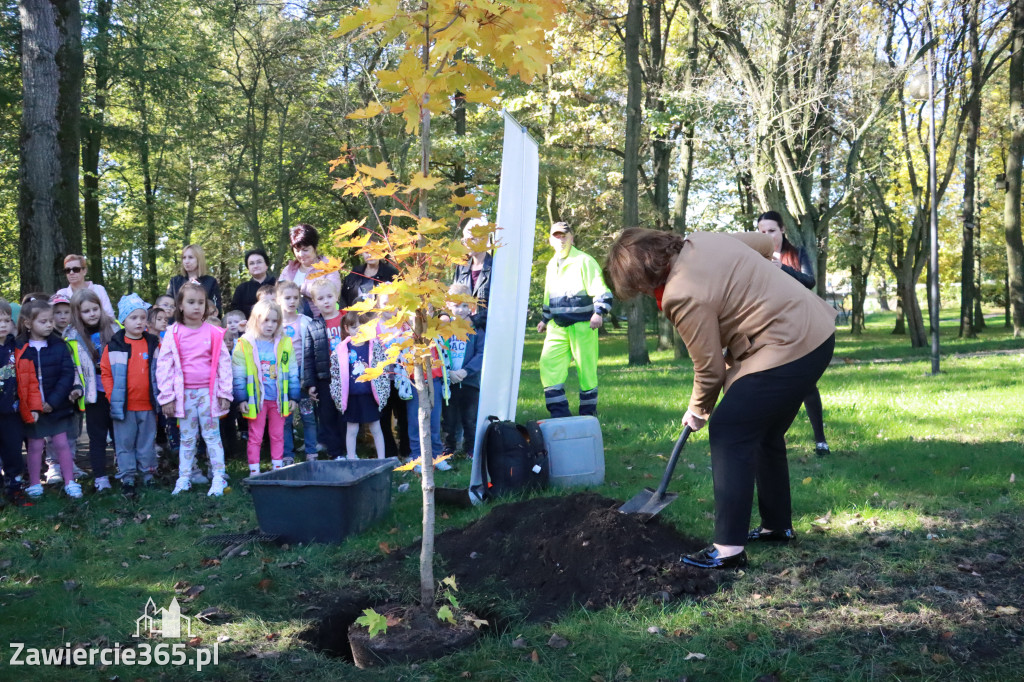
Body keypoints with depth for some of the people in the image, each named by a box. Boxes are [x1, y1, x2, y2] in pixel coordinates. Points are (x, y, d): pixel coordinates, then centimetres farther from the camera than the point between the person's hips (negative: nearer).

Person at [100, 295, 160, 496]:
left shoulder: (154, 344, 3)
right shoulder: (113, 346, -3)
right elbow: (106, 373, -1)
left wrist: (160, 396, 0)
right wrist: (112, 397, -7)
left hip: (148, 405, 2)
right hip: (123, 406, -1)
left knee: (147, 443, 12)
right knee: (124, 444, 7)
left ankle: (148, 475, 23)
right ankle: (127, 479, 15)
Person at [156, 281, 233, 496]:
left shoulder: (213, 333, -1)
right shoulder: (173, 333, 0)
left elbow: (224, 363, 1)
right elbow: (164, 365, 0)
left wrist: (225, 393, -2)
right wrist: (166, 396, -5)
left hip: (208, 392, -1)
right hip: (184, 393, 1)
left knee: (212, 435, 2)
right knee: (187, 438, 10)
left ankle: (219, 478, 5)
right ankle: (184, 479, 16)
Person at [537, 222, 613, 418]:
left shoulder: (584, 261, -4)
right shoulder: (552, 265, 16)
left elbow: (601, 291, -10)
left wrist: (599, 313, -23)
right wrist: (545, 319, 31)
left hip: (582, 326, -6)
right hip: (557, 328, 6)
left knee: (586, 371, -1)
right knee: (548, 366, -7)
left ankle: (588, 415, 11)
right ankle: (559, 415, -3)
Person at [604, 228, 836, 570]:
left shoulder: (684, 297, -20)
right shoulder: (699, 240, 5)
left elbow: (709, 368, -11)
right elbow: (764, 243, 21)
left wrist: (698, 411, 6)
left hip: (788, 350, -10)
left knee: (728, 433, -7)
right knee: (765, 433, 21)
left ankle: (728, 548, -6)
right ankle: (777, 525, 35)